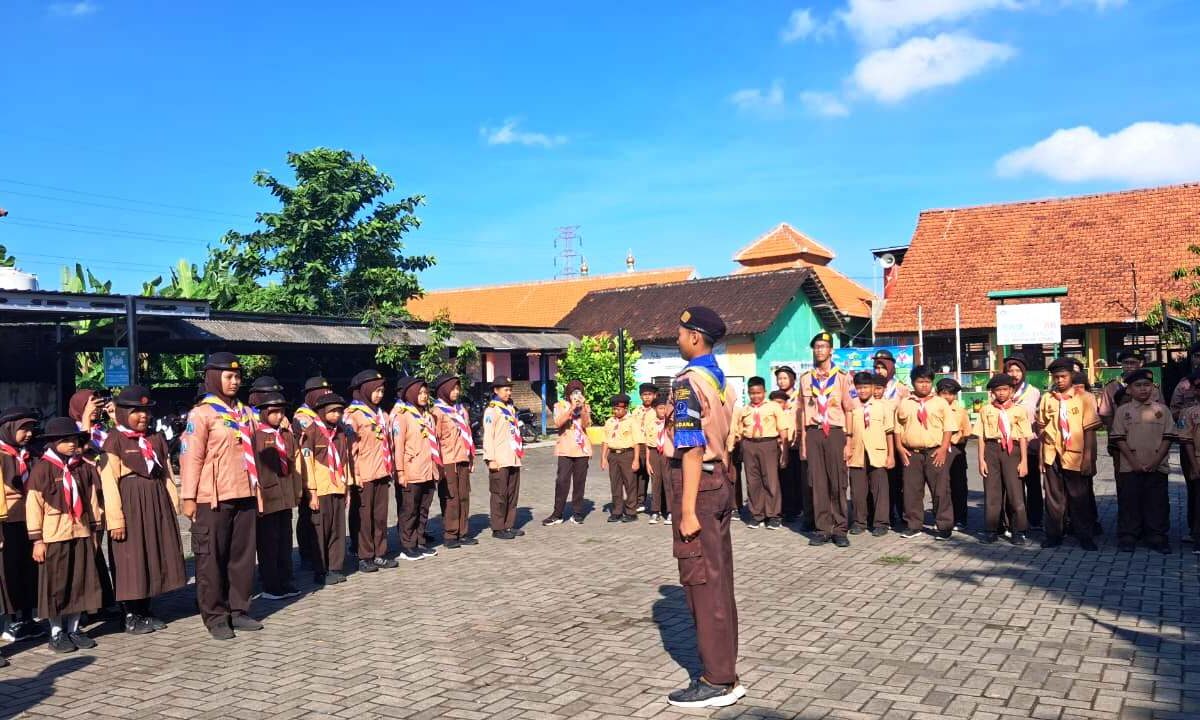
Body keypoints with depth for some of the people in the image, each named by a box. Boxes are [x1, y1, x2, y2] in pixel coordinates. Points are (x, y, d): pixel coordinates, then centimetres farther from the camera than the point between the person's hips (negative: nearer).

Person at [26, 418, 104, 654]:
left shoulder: (84, 468, 7)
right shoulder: (42, 469, -6)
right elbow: (33, 505, -7)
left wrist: (94, 532, 12)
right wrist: (37, 539, -9)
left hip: (81, 534, 4)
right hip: (54, 536, -4)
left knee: (80, 582, 10)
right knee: (56, 585, 5)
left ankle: (74, 629, 23)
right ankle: (57, 633, 18)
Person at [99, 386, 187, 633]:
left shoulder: (157, 438, 11)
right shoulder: (115, 440, -6)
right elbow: (109, 482, -12)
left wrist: (174, 504, 8)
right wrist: (115, 518, -17)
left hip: (158, 503, 6)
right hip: (130, 504, -6)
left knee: (155, 556, 10)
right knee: (131, 559, 1)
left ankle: (145, 610, 23)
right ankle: (131, 615, 13)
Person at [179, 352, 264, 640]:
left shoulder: (245, 413, 13)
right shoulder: (201, 414, -6)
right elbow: (191, 457, -10)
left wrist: (256, 491, 17)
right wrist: (189, 497, -13)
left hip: (244, 496, 6)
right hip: (213, 498, -6)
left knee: (243, 555, 10)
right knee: (212, 558, 3)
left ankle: (239, 610, 21)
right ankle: (215, 616, 13)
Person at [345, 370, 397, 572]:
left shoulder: (382, 415, 16)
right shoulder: (353, 415, -7)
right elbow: (350, 447, -10)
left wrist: (391, 469, 15)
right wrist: (354, 475, -14)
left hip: (382, 474, 7)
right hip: (364, 477, -7)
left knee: (381, 515, 10)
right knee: (363, 517, 1)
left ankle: (380, 554, 18)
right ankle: (364, 557, 9)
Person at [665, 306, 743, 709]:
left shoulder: (688, 381, -15)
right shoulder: (720, 378, 13)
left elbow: (692, 450, -20)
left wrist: (687, 509, -19)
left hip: (698, 483, -9)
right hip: (720, 479, 9)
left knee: (701, 583, -1)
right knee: (719, 580, 14)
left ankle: (717, 683, 7)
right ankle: (724, 672, 24)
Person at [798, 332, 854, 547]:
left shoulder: (841, 377, 3)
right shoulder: (806, 378, 10)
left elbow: (848, 411, 3)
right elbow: (803, 411, 11)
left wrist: (848, 442, -3)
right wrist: (803, 442, 7)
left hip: (835, 432, -2)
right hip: (813, 433, 2)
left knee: (838, 483, 0)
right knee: (818, 483, 4)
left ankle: (840, 529, 8)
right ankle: (823, 528, 10)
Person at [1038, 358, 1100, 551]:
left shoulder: (1084, 398, -3)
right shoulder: (1047, 398, 7)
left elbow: (1089, 430, -5)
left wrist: (1088, 457, -9)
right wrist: (1041, 456, 10)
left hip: (1075, 456, -2)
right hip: (1052, 455, 2)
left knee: (1079, 497, 5)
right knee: (1054, 497, 8)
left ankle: (1085, 536, 16)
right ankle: (1054, 535, 16)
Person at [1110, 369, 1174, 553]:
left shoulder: (1162, 410, 5)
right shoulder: (1123, 410, 3)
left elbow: (1168, 438, 2)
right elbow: (1120, 439, -1)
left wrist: (1156, 460, -8)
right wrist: (1134, 462, -9)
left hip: (1157, 467, 1)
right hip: (1130, 467, -1)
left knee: (1157, 503, 5)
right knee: (1129, 502, 3)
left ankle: (1157, 537, 15)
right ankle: (1127, 537, 11)